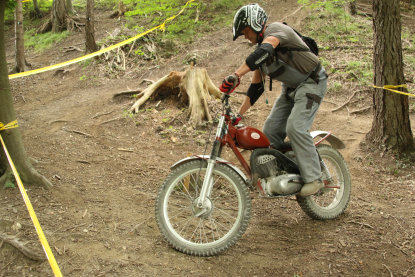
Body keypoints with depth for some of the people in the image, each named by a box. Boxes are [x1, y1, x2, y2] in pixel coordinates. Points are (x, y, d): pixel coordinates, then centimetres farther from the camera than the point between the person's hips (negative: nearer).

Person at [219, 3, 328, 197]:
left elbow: (264, 51, -41)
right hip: (290, 88, 9)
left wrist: (235, 76, -52)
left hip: (311, 83, -9)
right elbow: (256, 87, 12)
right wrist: (239, 115, 5)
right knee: (270, 131, 0)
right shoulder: (260, 51, 9)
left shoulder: (275, 29, -18)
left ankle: (313, 179, -15)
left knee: (295, 127, -23)